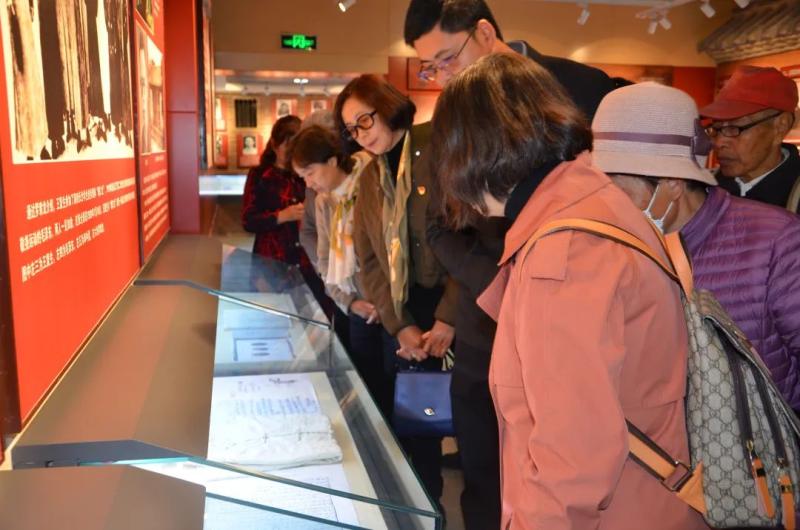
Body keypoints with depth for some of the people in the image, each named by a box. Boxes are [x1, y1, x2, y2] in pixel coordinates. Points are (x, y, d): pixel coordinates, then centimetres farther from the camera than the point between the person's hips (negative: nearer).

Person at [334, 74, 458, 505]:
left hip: (461, 312, -5)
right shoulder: (370, 178, 10)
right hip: (407, 314, 5)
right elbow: (369, 262, 7)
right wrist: (399, 325, -5)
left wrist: (449, 319, -17)